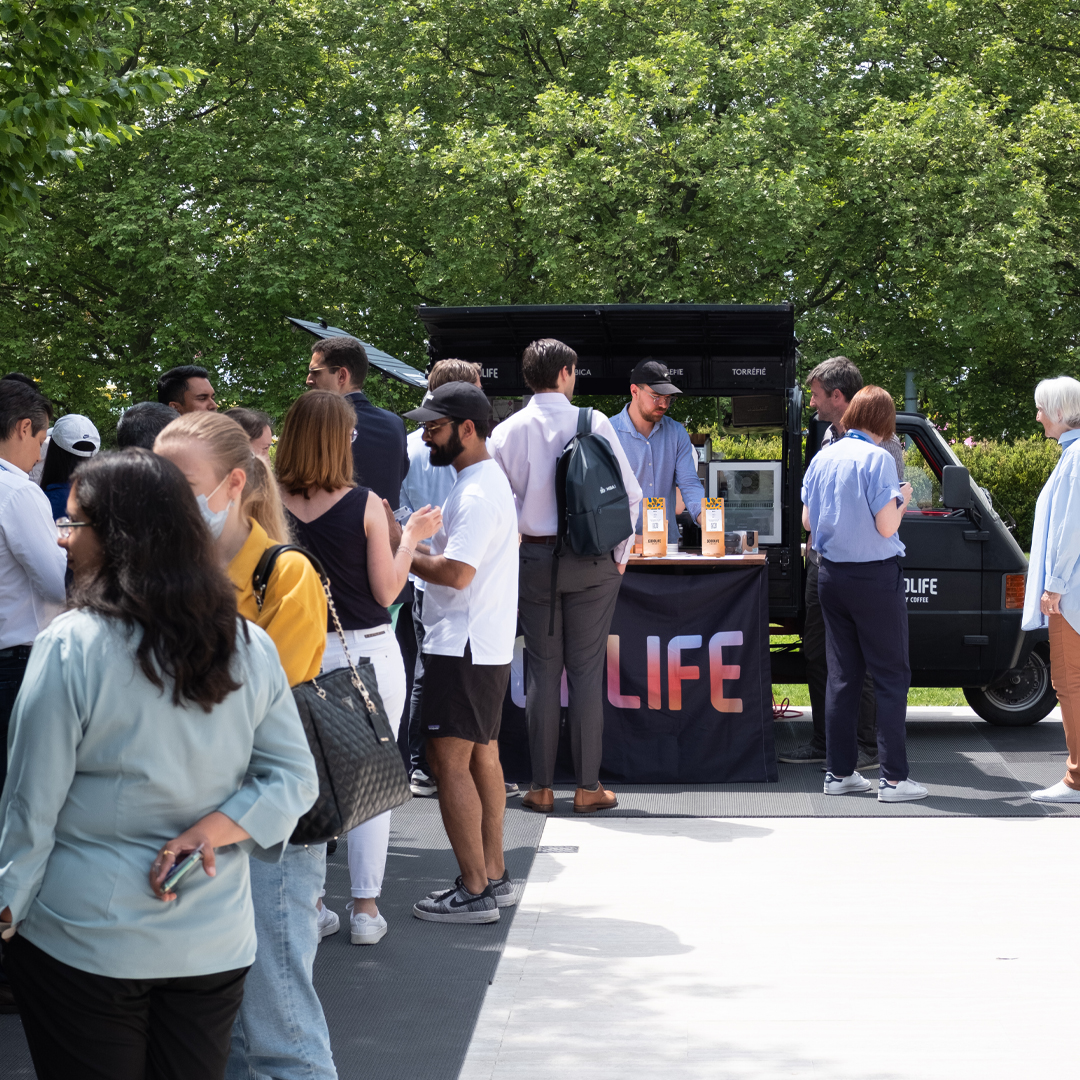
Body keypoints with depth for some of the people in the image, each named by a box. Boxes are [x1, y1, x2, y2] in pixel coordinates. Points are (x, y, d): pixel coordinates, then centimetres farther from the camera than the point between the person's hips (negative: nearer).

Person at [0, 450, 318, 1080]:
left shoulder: (70, 647, -15)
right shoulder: (251, 647, -1)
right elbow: (295, 778, 2)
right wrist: (210, 831, -8)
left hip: (86, 945, -4)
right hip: (217, 942, 4)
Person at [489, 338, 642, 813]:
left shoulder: (507, 431, -3)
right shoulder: (594, 423, -6)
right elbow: (629, 493, -4)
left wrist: (506, 555, 13)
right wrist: (619, 554, 7)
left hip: (534, 559, 1)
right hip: (592, 560, -1)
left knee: (542, 670, 8)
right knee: (587, 669, 4)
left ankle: (541, 787, 9)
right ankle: (588, 787, 7)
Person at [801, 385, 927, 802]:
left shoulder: (822, 458, 6)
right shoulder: (877, 459, -13)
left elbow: (808, 521, 12)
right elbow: (886, 527, -16)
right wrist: (900, 499, 2)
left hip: (831, 576, 6)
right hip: (875, 577, -6)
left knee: (843, 675, 12)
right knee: (891, 677, 0)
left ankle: (839, 772, 14)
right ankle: (893, 777, -2)